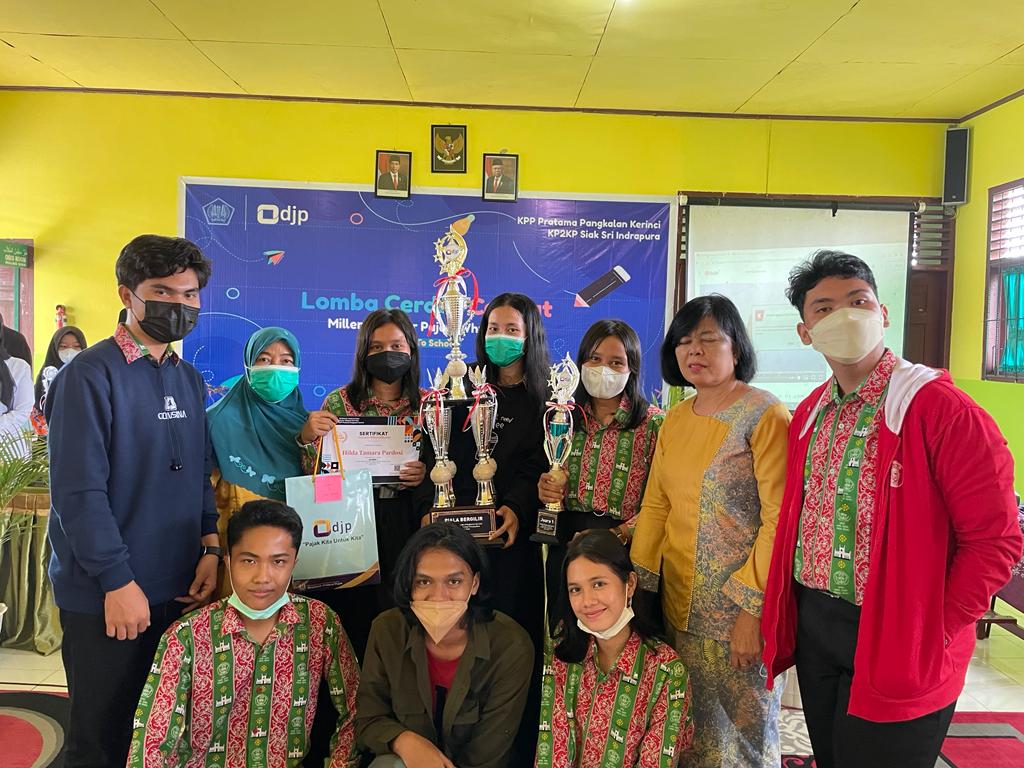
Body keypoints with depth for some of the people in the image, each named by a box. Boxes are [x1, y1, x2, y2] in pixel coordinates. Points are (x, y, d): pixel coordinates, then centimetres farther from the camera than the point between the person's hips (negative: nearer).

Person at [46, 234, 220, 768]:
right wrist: (117, 581, -17)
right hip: (103, 598, -6)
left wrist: (210, 547, -1)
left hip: (179, 591, 6)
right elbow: (78, 491, -17)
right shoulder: (90, 375, -12)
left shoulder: (190, 380, 9)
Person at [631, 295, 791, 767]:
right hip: (680, 605, 6)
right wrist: (640, 583, 4)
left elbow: (779, 518, -16)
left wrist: (753, 608, -18)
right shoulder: (675, 420, 8)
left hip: (740, 606, -6)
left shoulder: (765, 416, -11)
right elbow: (655, 505, 10)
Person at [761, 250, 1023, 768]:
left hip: (892, 644, -6)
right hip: (813, 626, 6)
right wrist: (787, 614, 8)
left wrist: (932, 631, -14)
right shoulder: (809, 413, 5)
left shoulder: (942, 409, -16)